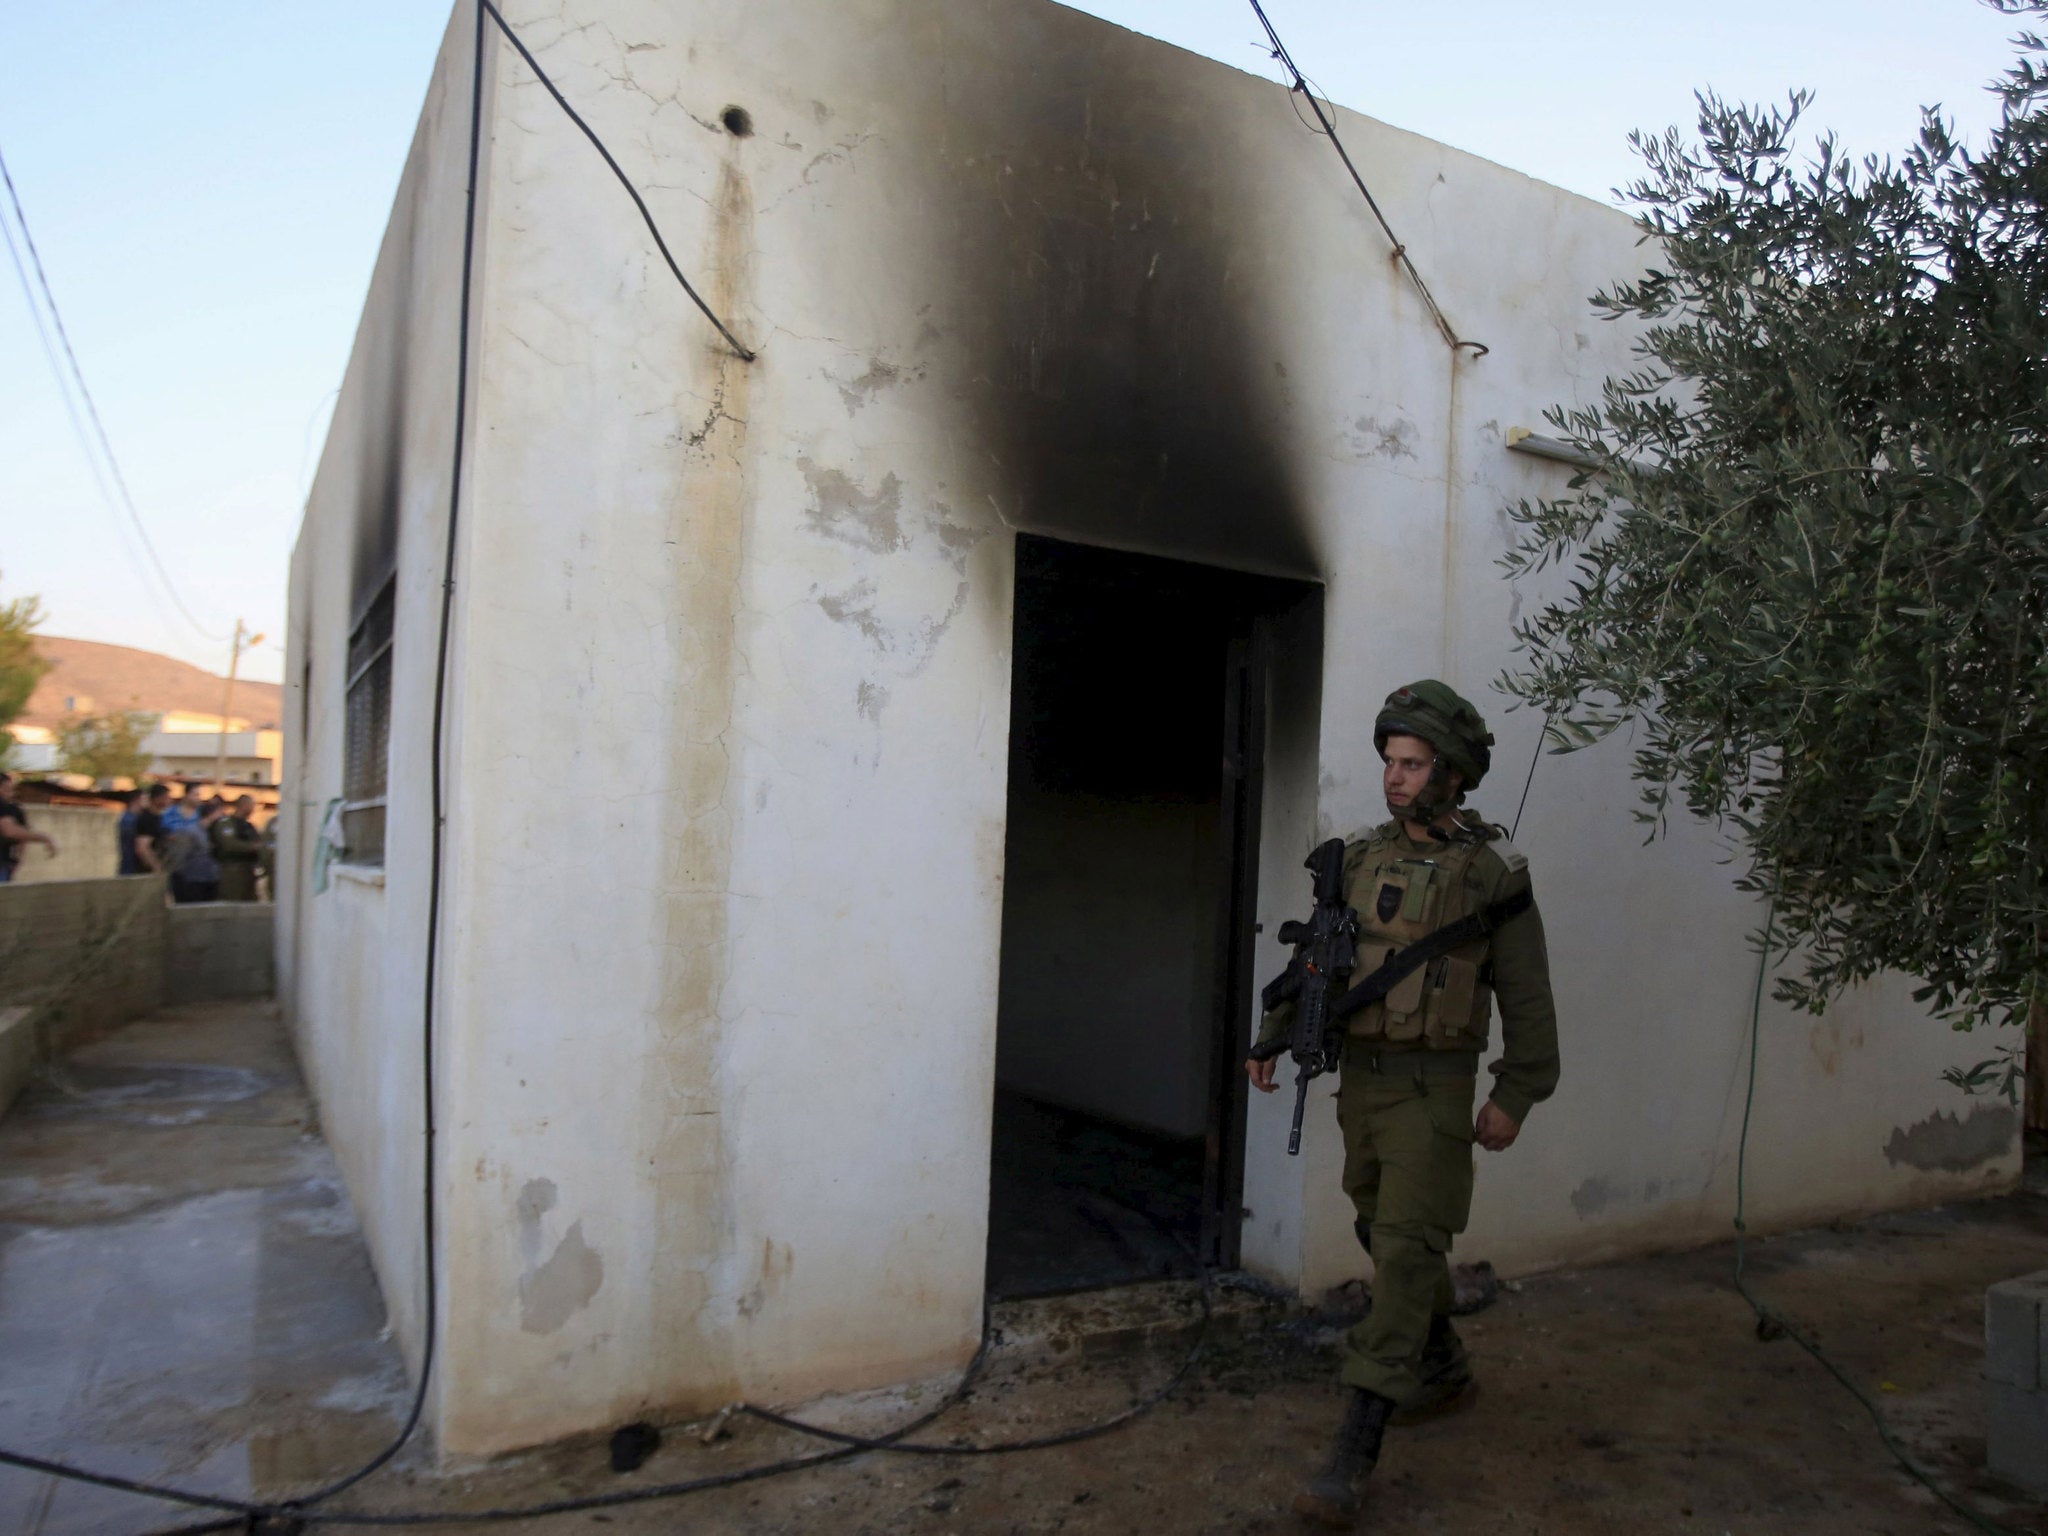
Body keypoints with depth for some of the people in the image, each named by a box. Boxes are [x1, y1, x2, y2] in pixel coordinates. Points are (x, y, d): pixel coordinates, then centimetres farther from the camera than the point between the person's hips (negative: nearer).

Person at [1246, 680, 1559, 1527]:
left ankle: (1355, 1452, -6)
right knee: (1388, 1233, 18)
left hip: (1435, 1087, -6)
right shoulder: (1361, 859, 4)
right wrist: (1272, 1041, 1)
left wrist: (1516, 1098, -8)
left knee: (1405, 1252, -8)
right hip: (1360, 1077, 6)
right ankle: (1445, 1371, 41)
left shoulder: (1492, 872, -9)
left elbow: (1526, 996, -6)